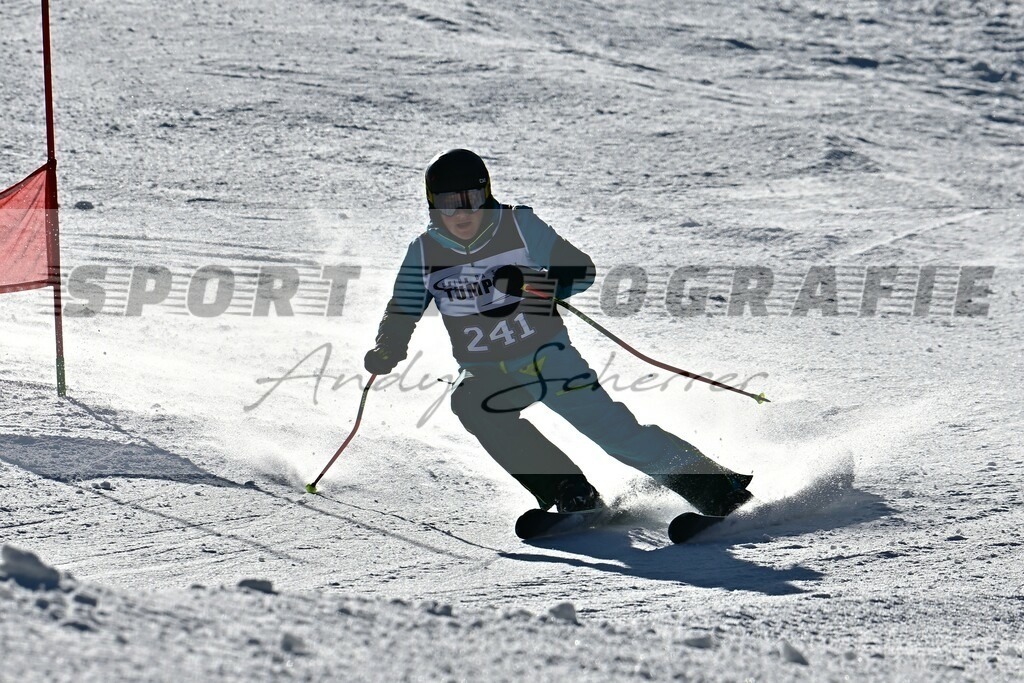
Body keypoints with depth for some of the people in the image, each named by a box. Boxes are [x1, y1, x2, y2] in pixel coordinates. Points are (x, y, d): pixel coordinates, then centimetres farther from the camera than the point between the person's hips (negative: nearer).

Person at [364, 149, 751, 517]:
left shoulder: (519, 226, -10)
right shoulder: (424, 253, -4)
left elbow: (583, 269, -8)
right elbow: (402, 312, 7)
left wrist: (547, 284, -29)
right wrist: (387, 349, -14)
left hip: (549, 359, -2)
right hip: (489, 376, 2)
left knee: (616, 432, -13)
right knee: (469, 405, -30)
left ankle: (715, 485, 0)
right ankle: (568, 492, -23)